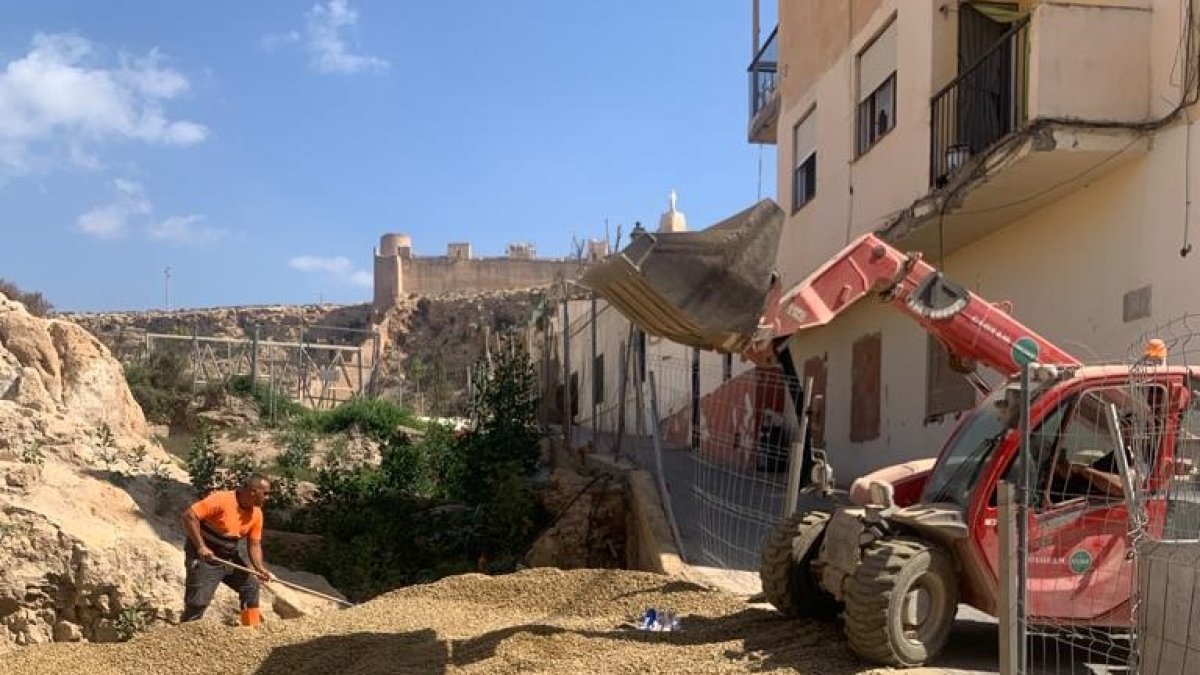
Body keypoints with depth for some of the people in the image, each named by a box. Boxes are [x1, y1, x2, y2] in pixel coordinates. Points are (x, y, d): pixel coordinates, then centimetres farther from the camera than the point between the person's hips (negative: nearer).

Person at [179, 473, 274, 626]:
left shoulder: (256, 514, -3)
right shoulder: (221, 500, -25)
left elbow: (254, 544, 1)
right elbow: (188, 515, -28)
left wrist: (259, 568, -17)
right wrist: (200, 546, -31)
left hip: (229, 556, 8)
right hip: (204, 557, -8)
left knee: (251, 585, 11)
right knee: (198, 602, -11)